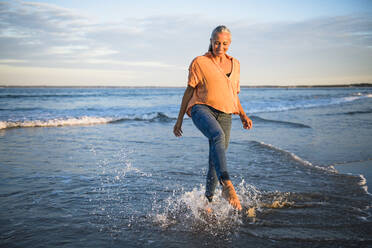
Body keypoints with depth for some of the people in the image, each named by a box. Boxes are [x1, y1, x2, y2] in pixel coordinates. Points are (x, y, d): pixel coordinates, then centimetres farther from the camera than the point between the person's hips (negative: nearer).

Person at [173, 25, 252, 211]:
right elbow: (189, 91, 8)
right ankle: (227, 186, -48)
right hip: (201, 108, -4)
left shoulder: (235, 65, 18)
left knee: (215, 163, 4)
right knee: (218, 136, -37)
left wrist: (243, 115, 11)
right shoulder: (200, 62, 5)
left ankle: (207, 200, 22)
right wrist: (179, 119, 7)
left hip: (224, 114, 5)